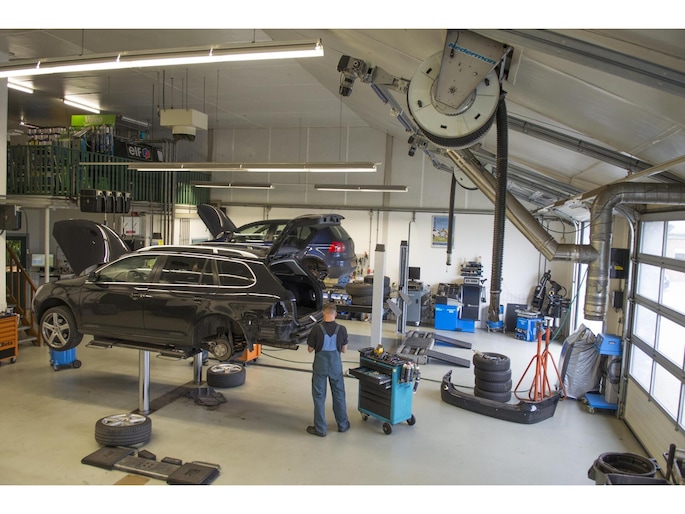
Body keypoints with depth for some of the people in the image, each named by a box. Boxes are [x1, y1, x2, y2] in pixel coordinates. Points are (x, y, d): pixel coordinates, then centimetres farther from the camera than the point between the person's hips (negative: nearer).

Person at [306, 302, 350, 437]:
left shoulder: (317, 330, -16)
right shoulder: (342, 329, -10)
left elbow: (310, 349, -6)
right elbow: (344, 350, -1)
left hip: (320, 365, -2)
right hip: (335, 365, 2)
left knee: (319, 396, 9)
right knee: (339, 394, 17)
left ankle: (320, 428, 16)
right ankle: (343, 425, 28)